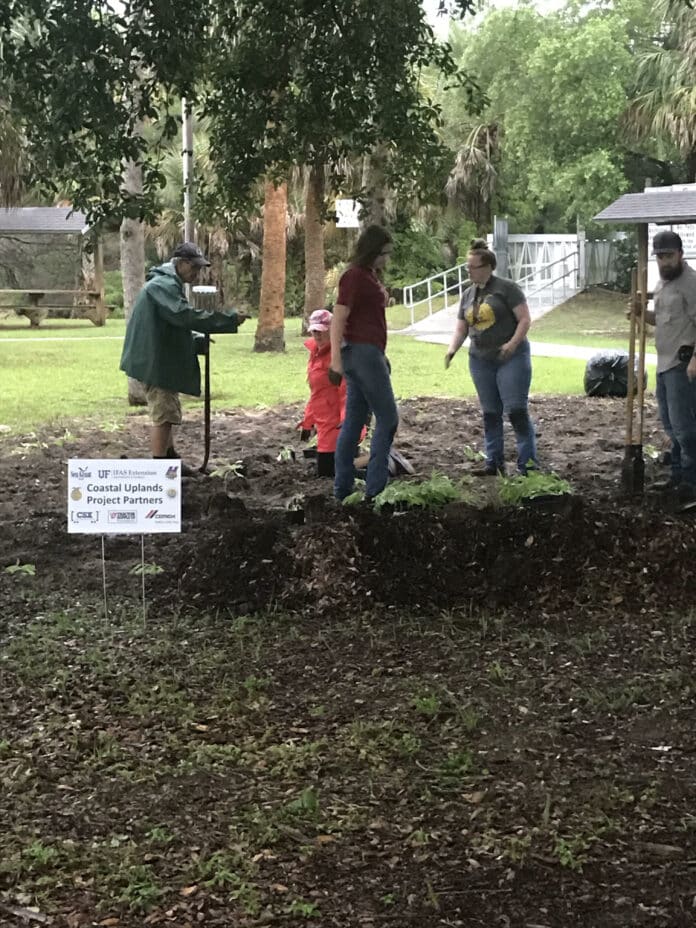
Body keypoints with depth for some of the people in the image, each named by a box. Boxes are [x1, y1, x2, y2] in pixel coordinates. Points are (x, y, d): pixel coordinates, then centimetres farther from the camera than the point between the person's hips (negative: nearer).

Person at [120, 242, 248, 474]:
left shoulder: (169, 285, 18)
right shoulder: (163, 286, -18)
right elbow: (185, 315, -31)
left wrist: (198, 341, 11)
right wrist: (229, 319, -29)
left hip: (162, 361, 11)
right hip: (156, 362, -11)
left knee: (167, 412, 20)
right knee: (163, 413, -8)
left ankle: (170, 460, 32)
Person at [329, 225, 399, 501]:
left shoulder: (371, 276, 15)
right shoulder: (354, 276, -12)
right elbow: (338, 319, -17)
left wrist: (381, 355, 18)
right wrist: (336, 360, -21)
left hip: (368, 353, 9)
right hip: (362, 352, -9)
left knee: (353, 423, 9)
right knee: (387, 418, -4)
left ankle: (342, 487, 13)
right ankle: (375, 487, -4)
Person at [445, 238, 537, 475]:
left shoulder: (506, 288, -7)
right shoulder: (468, 295, 12)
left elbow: (525, 319, -9)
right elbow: (461, 329, 14)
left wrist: (513, 343, -24)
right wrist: (452, 349, -5)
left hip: (511, 358, -6)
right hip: (481, 361, 6)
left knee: (516, 410, -10)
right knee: (490, 413, 9)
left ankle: (528, 462, -5)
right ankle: (494, 462, 16)